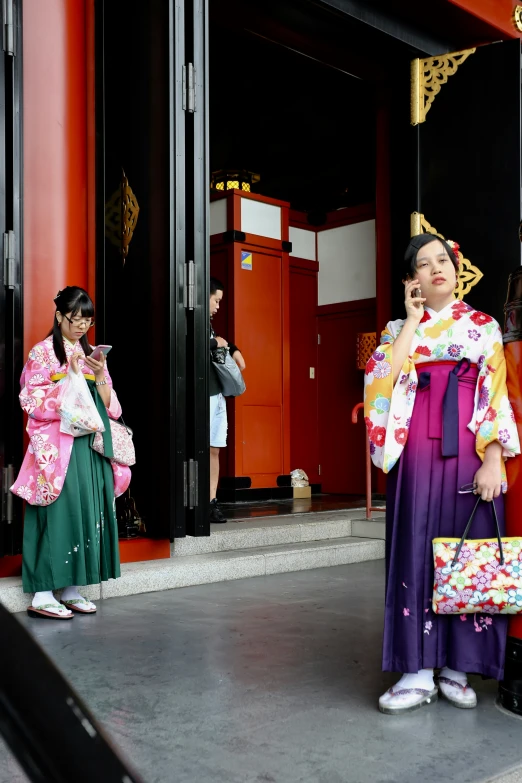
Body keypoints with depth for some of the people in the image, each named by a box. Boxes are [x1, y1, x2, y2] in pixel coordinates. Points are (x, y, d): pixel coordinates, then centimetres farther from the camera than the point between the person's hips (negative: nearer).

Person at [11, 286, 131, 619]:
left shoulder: (91, 354, 15)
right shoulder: (43, 352, -1)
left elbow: (109, 406, 12)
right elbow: (34, 403, -9)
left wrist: (100, 375, -5)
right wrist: (70, 374, -15)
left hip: (91, 446, 6)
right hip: (59, 447, -6)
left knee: (87, 512, 4)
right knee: (59, 513, -10)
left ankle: (71, 590, 12)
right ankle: (43, 594, -4)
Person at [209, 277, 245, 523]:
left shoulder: (207, 321, 18)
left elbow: (220, 341, 37)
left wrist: (233, 349, 18)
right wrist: (216, 343, -10)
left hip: (216, 394, 9)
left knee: (214, 450, 8)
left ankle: (212, 502, 12)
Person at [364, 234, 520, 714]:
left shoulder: (483, 327, 9)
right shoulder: (399, 329, 12)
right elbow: (384, 377, -7)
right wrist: (413, 320, -3)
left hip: (468, 455, 0)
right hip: (417, 454, 1)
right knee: (416, 552, -2)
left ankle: (458, 667, 12)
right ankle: (418, 672, 4)